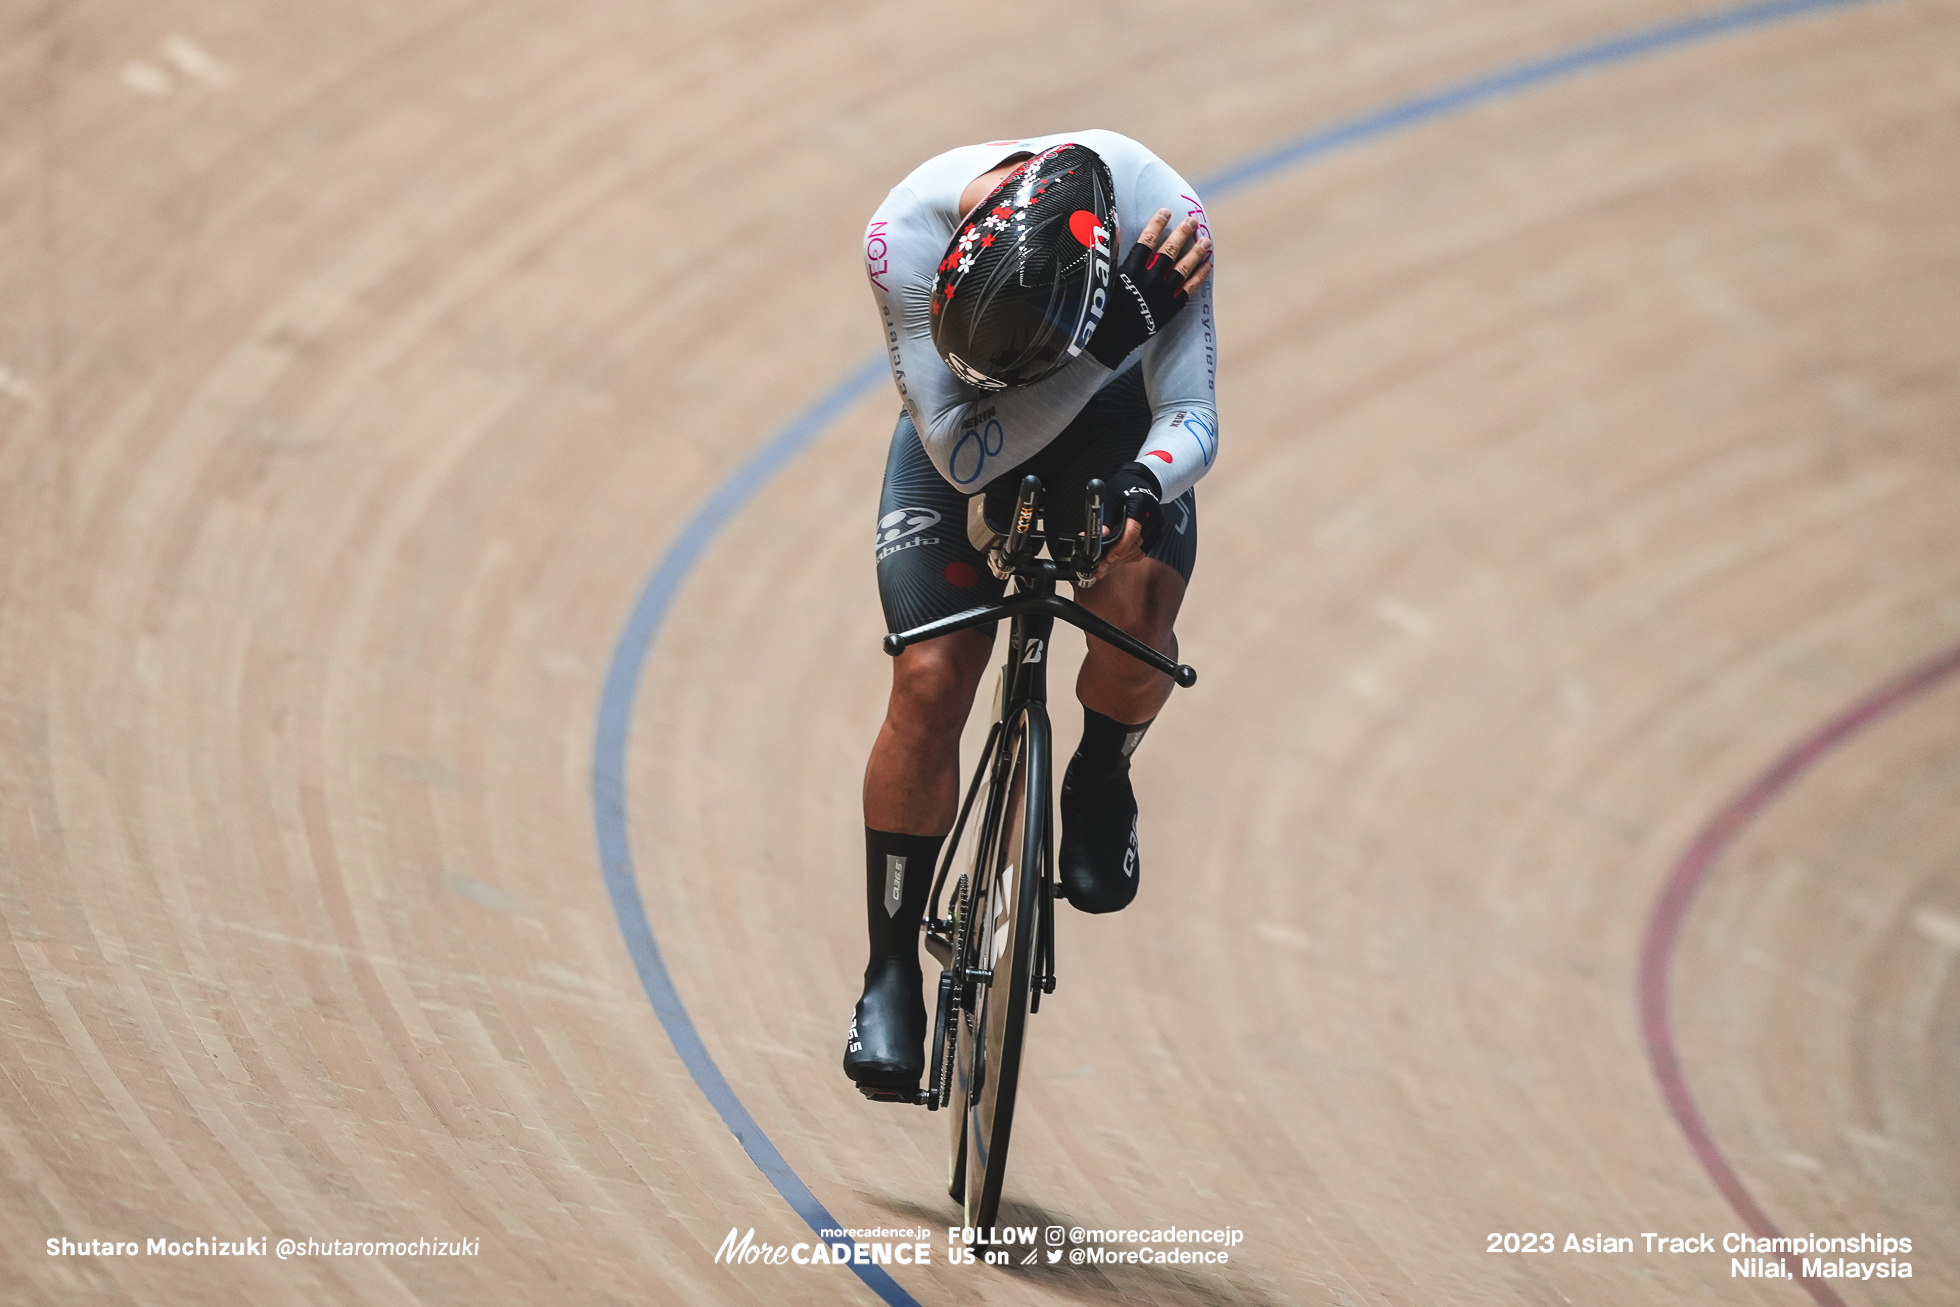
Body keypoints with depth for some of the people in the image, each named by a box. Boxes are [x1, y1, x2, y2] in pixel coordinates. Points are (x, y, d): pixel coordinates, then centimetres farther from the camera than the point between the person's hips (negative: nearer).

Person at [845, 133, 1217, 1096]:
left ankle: (1099, 781, 3)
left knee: (1138, 601, -29)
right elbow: (962, 452, -34)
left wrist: (1140, 492, -54)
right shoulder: (905, 235, -37)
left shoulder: (1161, 214, -36)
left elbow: (1192, 418, -32)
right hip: (968, 434, 0)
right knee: (930, 682, -13)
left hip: (1112, 416, 0)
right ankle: (893, 968, 2)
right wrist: (1110, 340, -44)